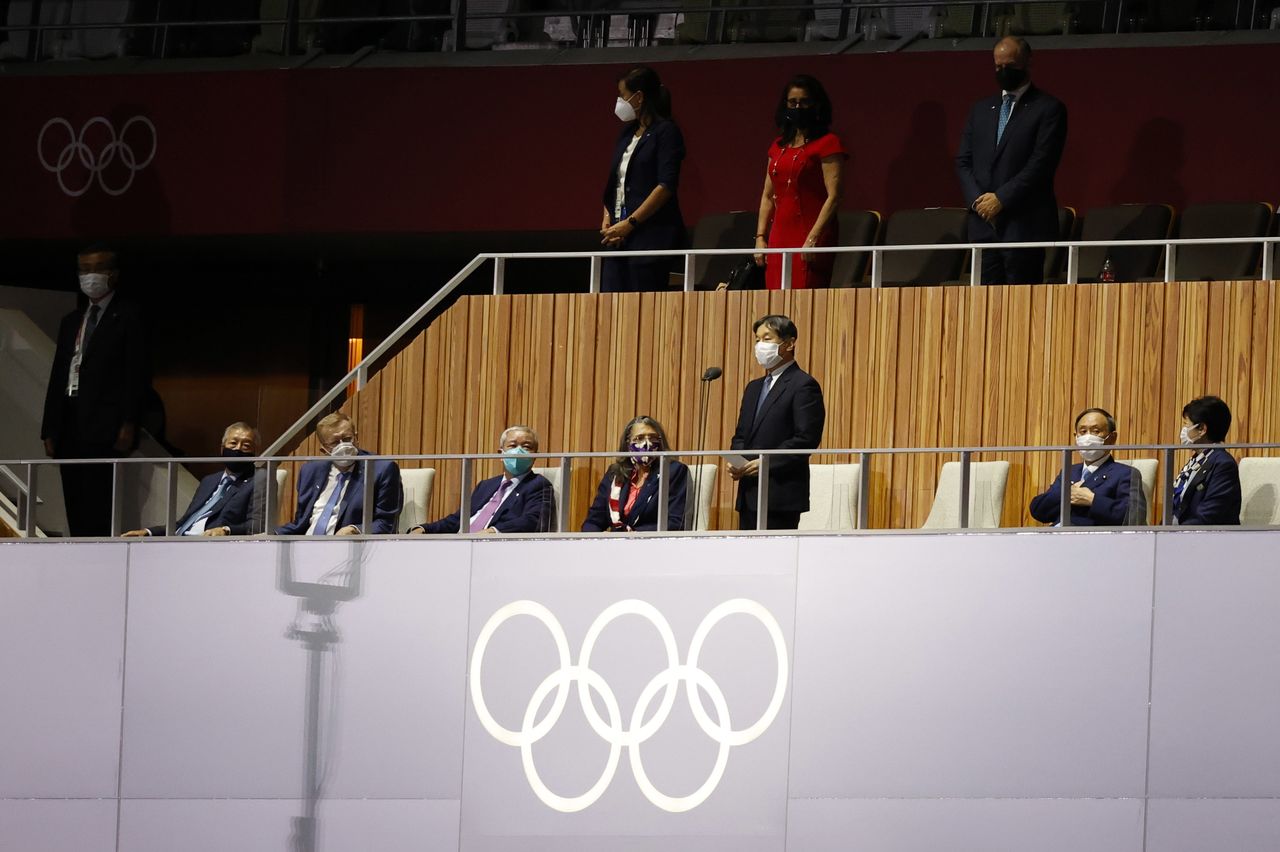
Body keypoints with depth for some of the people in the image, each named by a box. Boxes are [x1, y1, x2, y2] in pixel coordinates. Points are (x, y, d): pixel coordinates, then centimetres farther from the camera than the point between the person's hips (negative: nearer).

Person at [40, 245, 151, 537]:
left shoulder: (127, 317, 1)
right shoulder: (72, 321, 21)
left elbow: (136, 374, -5)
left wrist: (128, 425, -13)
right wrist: (50, 430, 14)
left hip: (103, 428, -7)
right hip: (70, 429, 7)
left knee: (97, 509, -14)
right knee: (76, 510, 3)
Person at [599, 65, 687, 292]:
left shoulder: (666, 132, -5)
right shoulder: (627, 134, 19)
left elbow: (666, 186, -14)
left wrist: (630, 223, -16)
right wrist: (608, 219, 4)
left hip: (651, 237, -8)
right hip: (619, 239, 8)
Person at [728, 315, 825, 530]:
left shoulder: (803, 386, -6)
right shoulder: (754, 387, 22)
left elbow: (807, 438, -14)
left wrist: (766, 463, -19)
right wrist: (735, 461, 2)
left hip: (781, 492, -8)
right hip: (748, 495, 8)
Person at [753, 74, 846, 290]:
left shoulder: (828, 144, -3)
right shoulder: (778, 147, 18)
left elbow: (833, 197, -10)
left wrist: (813, 239, -18)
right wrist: (760, 237, 9)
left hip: (811, 234, -6)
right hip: (779, 236, 6)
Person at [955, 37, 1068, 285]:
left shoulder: (1048, 109, 0)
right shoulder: (981, 110, 19)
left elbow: (1041, 163, -9)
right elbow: (963, 161, 15)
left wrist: (1001, 199, -13)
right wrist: (977, 199, -3)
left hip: (1024, 225, -5)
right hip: (984, 225, 5)